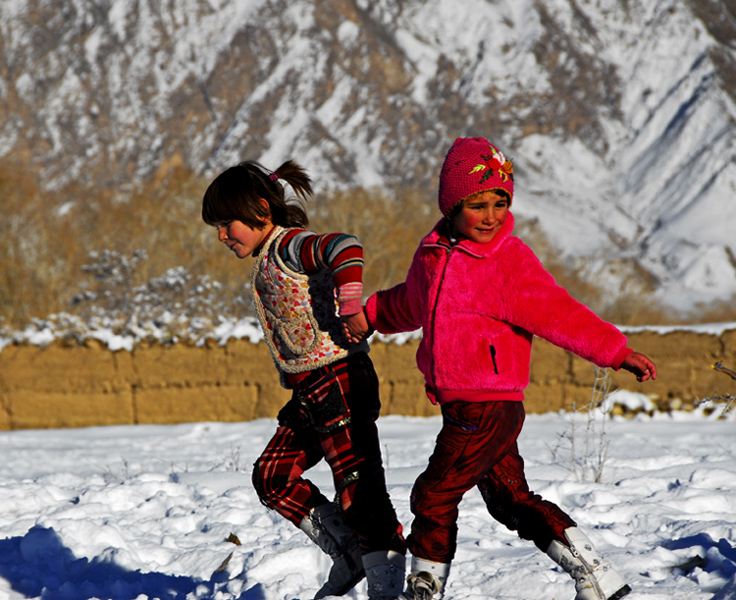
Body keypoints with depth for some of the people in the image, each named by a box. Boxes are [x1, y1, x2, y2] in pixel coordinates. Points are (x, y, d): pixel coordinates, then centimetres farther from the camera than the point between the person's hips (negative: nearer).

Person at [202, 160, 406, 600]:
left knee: (356, 480, -9)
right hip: (310, 391, 11)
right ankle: (350, 556, 15)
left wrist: (351, 309, -34)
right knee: (272, 476, 10)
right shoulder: (268, 261, 18)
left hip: (339, 380, -11)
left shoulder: (290, 245, -13)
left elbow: (347, 248, -31)